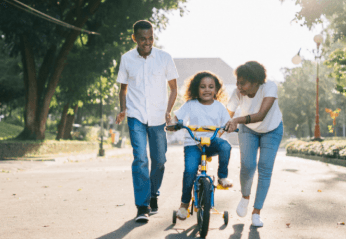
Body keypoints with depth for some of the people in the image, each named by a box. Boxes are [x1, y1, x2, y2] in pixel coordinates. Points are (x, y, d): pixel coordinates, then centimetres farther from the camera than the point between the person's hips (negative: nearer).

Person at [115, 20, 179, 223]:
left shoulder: (165, 58, -1)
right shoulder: (127, 59, 1)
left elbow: (173, 88, 6)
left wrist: (168, 111, -7)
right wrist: (123, 110, -2)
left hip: (158, 117, 1)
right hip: (136, 116, -1)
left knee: (159, 160, 6)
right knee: (140, 158, -13)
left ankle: (154, 195, 32)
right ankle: (142, 207, -9)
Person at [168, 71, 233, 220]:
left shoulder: (219, 107, 8)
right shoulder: (190, 105, 3)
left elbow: (227, 123, 4)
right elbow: (176, 118, 0)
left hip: (212, 142, 1)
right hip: (193, 143, -1)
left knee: (225, 146, -33)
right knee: (190, 170, -23)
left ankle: (223, 177, -8)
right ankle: (184, 203, 0)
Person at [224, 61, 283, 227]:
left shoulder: (270, 87, -35)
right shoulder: (238, 93, -27)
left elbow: (261, 115, -46)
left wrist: (237, 120, -60)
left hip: (272, 130, -1)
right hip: (248, 130, 1)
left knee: (265, 170, -8)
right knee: (247, 166, -16)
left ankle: (256, 212, 4)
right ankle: (245, 197, 15)